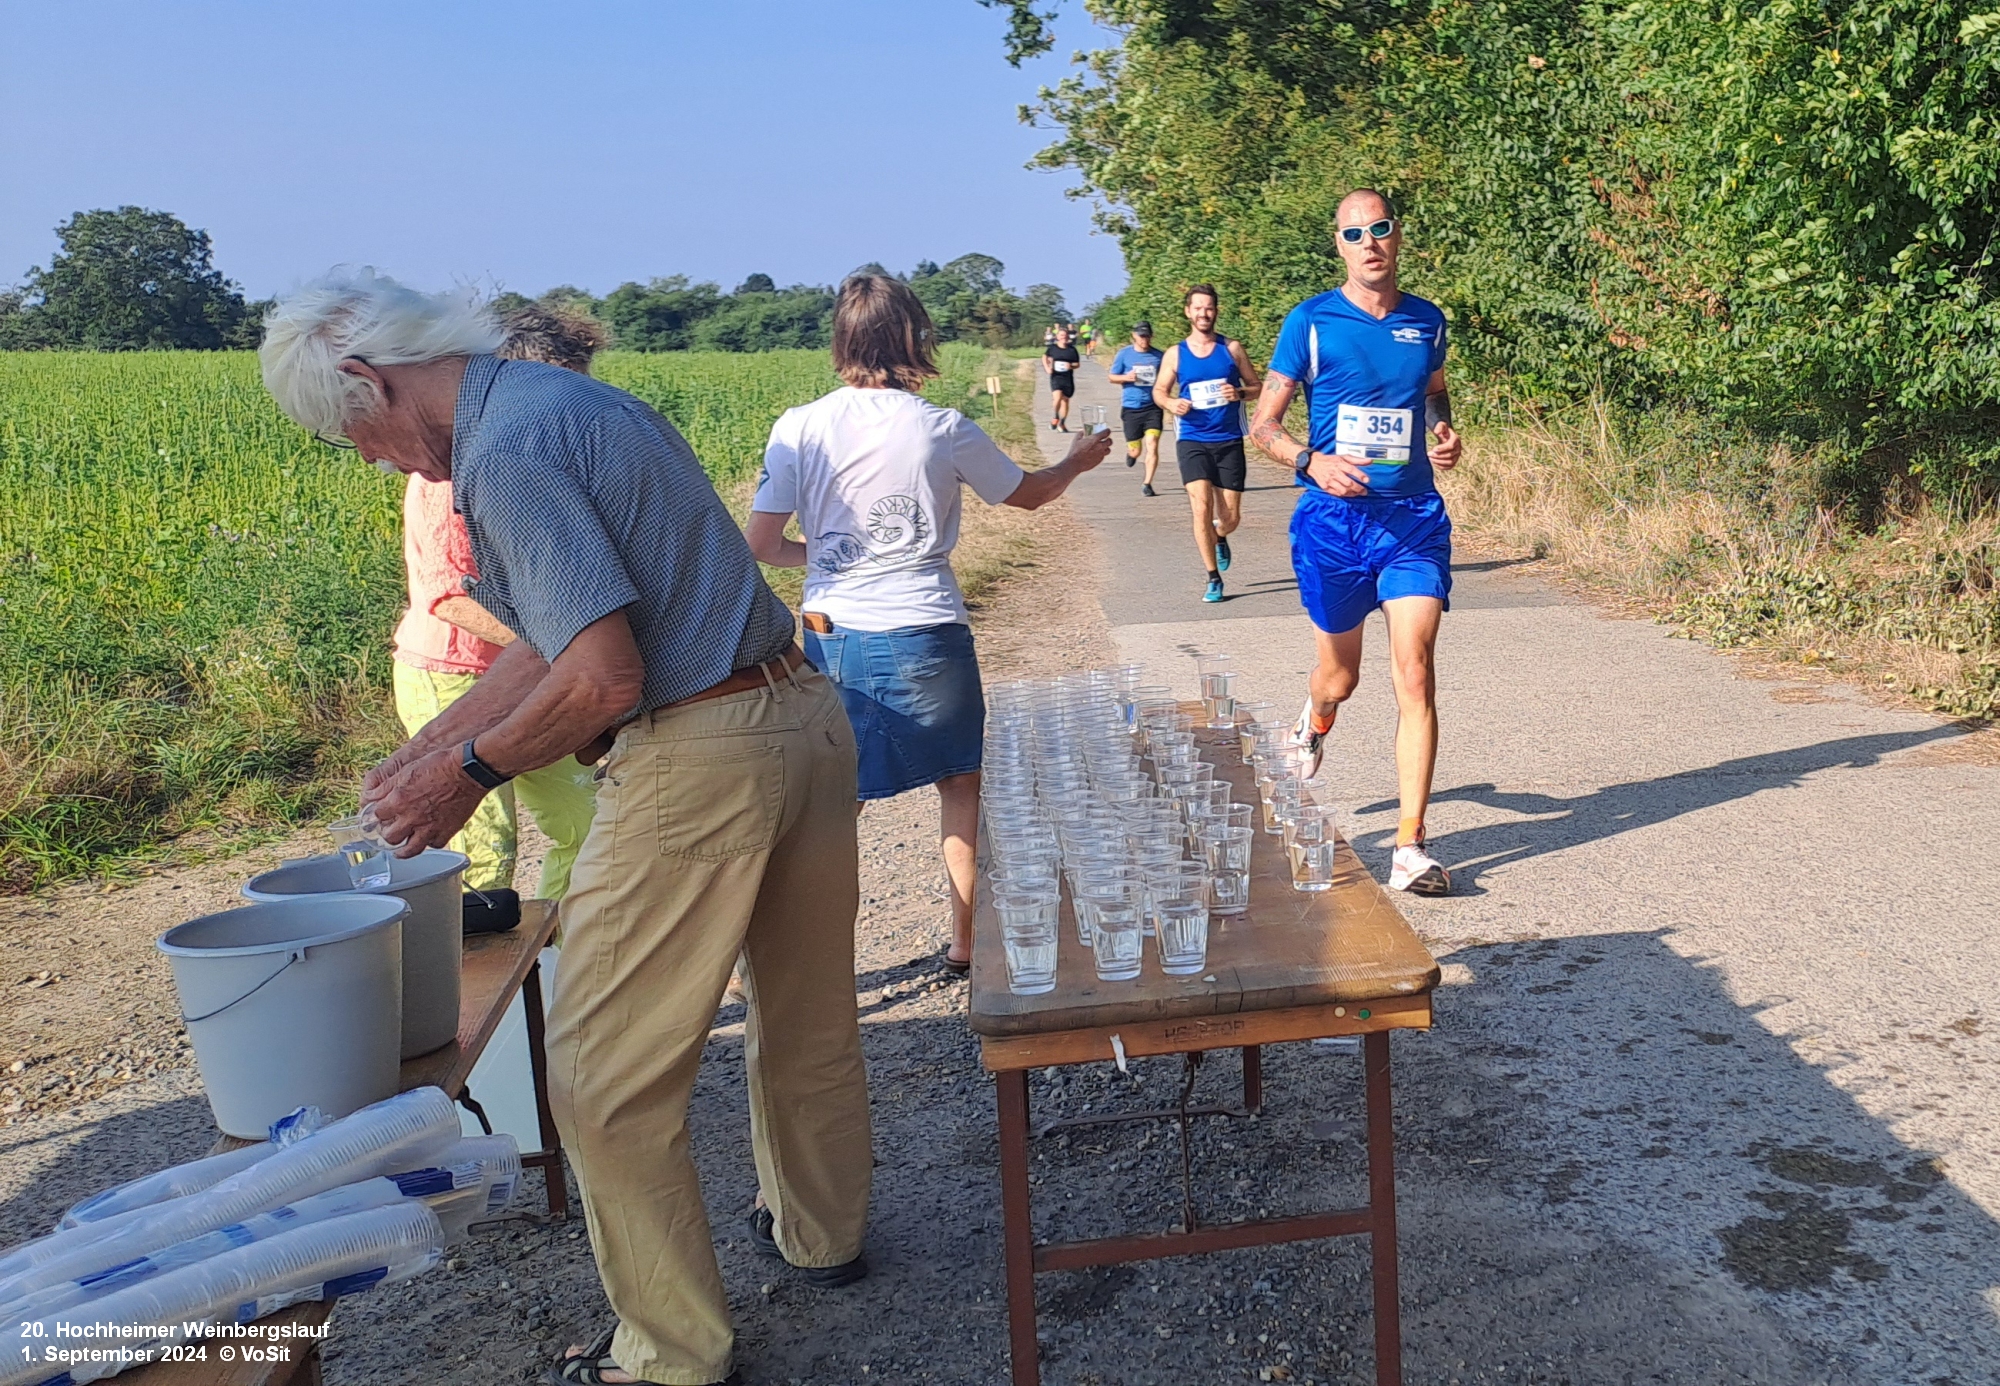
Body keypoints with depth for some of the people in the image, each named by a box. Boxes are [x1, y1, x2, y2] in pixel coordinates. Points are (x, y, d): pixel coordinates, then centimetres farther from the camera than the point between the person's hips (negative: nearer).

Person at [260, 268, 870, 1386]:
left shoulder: (506, 449, -16)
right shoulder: (566, 397, 15)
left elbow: (604, 678, -23)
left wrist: (469, 769, -8)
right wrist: (426, 751, 22)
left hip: (697, 765, -10)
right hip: (809, 717, 10)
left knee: (611, 1081, 6)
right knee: (809, 1017, 25)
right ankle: (822, 1234, 46)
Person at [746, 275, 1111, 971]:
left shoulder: (799, 429, -3)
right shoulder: (946, 430, -5)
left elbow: (761, 543, -1)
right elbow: (1027, 493, 12)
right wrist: (1077, 460, 33)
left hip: (832, 637, 2)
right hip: (925, 639, -1)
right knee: (961, 785, 18)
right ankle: (965, 942, 26)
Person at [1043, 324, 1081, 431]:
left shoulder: (1072, 350, 2)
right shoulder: (1052, 349, 1)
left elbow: (1077, 364, 8)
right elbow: (1045, 357, 20)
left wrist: (1071, 366, -14)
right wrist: (1047, 367, 5)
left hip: (1068, 379, 2)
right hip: (1056, 377, -2)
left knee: (1065, 400, 8)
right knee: (1057, 397, -23)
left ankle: (1062, 423, 21)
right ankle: (1055, 418, -2)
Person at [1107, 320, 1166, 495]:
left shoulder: (1158, 355, 4)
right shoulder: (1124, 354, 1)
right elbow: (1112, 377, 6)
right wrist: (1126, 377, -13)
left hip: (1153, 407, 0)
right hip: (1131, 407, 0)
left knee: (1152, 445, -13)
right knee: (1136, 450, 4)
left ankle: (1147, 484, -4)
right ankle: (1131, 452, 42)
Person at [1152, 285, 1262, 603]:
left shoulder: (1232, 348, 2)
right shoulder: (1175, 354, 3)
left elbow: (1256, 387, 8)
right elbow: (1158, 390, 13)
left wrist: (1239, 393, -14)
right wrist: (1170, 403, -10)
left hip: (1229, 442, 1)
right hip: (1192, 442, -1)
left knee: (1231, 518, 3)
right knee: (1202, 509, -14)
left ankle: (1219, 537, 41)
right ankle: (1213, 578, 2)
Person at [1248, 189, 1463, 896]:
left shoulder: (1426, 321, 7)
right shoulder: (1310, 321, -2)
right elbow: (1264, 423, 0)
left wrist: (1446, 433, 4)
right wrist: (1311, 461, -20)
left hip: (1413, 518, 1)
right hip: (1334, 519, -1)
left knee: (1415, 673, -11)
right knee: (1340, 674, 13)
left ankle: (1411, 847, -7)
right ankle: (1313, 722, 53)